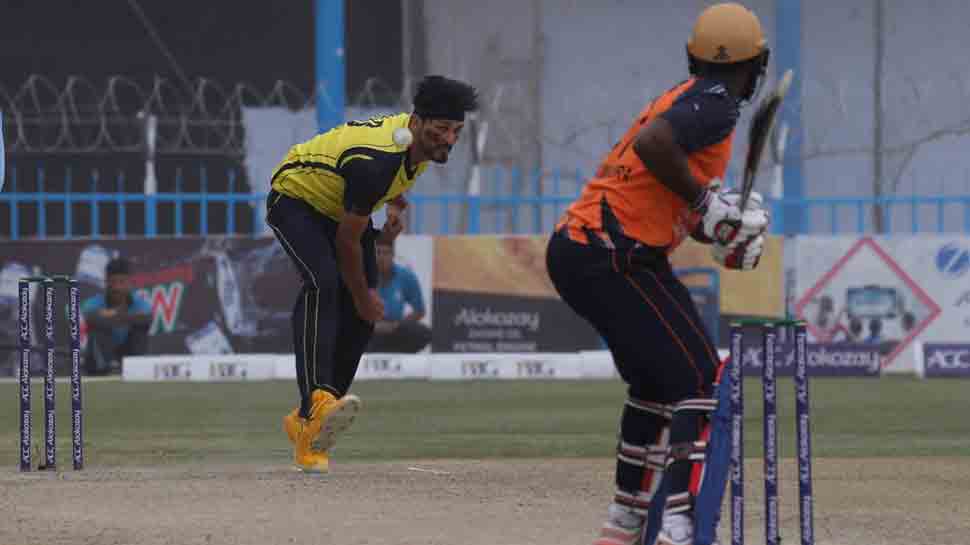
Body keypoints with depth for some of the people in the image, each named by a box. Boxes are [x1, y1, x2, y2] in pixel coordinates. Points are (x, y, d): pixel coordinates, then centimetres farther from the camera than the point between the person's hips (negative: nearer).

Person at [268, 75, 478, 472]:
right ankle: (317, 400, -48)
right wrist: (362, 294, -14)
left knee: (361, 319, -1)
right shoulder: (375, 162, -38)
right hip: (296, 198, -9)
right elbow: (347, 239, -27)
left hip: (339, 208, 9)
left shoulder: (423, 142, -12)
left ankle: (308, 425, 8)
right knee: (323, 285, -33)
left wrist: (396, 206, 0)